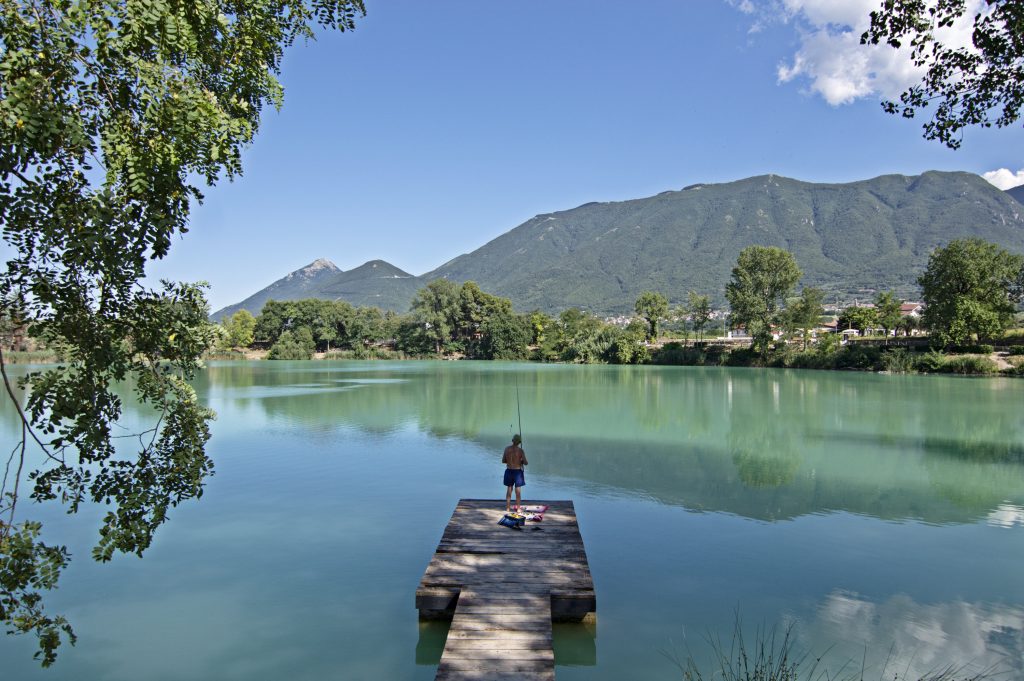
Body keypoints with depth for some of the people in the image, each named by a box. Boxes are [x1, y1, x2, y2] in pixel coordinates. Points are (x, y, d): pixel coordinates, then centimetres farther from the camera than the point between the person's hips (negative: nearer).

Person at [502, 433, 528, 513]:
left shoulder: (507, 449, -4)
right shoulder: (520, 450, -14)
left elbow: (503, 461, 2)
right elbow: (525, 463, -13)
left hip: (509, 471, 3)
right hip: (517, 471, -3)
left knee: (509, 490, 13)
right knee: (518, 491, 7)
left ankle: (507, 508, 16)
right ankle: (518, 509, 13)